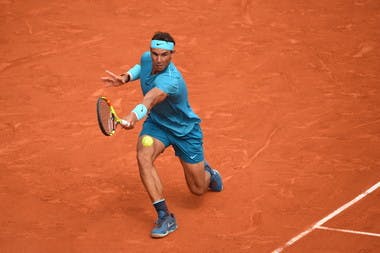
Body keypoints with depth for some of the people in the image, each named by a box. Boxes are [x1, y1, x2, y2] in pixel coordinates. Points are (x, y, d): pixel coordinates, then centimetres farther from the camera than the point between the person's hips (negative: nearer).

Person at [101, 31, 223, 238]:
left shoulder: (171, 80, -37)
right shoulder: (147, 58, -14)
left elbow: (150, 99, -57)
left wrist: (134, 116, -76)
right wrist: (126, 77, -6)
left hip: (185, 130, -5)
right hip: (156, 123, 5)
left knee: (198, 190, 4)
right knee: (143, 156, -30)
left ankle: (208, 172, 45)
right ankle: (165, 216, -24)